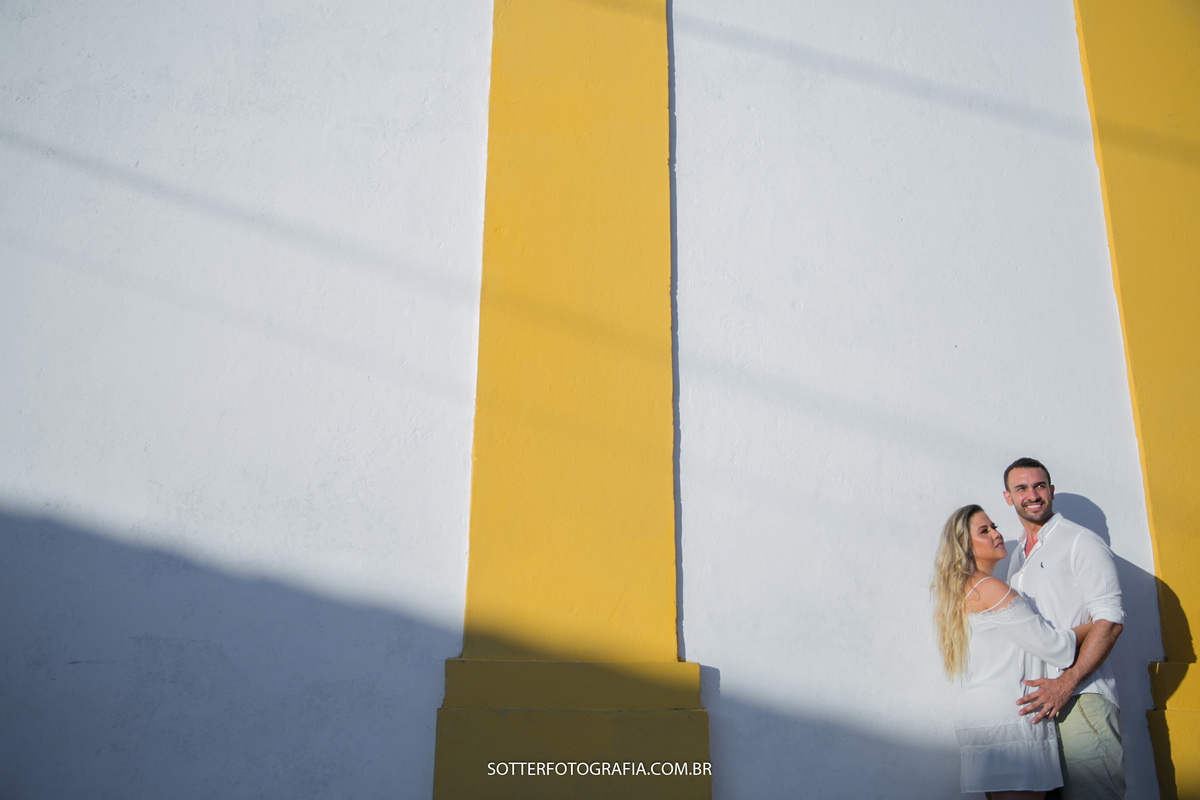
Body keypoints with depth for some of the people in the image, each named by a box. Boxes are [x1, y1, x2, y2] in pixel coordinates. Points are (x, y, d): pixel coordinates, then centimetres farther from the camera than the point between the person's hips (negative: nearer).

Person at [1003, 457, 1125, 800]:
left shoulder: (1081, 542, -1)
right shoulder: (1018, 556, 21)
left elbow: (1110, 620, -11)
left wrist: (1066, 684, -18)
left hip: (1081, 697, -7)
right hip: (1037, 699, 7)